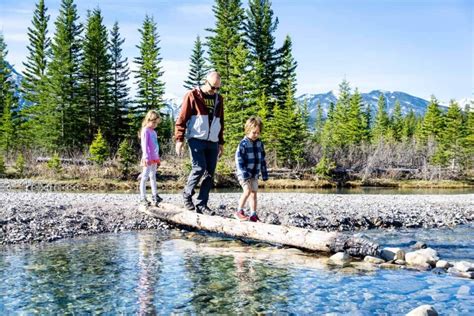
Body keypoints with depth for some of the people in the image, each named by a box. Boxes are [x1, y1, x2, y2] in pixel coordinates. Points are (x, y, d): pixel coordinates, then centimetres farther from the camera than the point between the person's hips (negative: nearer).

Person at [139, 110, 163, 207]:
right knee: (145, 177, -6)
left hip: (154, 158, 9)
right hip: (148, 159, -9)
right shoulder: (145, 131, -8)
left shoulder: (154, 132, 17)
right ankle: (142, 198, -3)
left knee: (153, 177, 12)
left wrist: (158, 158, 21)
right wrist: (146, 157, -22)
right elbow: (144, 145, -15)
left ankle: (155, 197, 17)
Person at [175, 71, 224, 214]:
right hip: (196, 139, -5)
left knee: (210, 173, 0)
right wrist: (179, 139, -12)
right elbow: (182, 119, -5)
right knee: (199, 168, -16)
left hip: (212, 142, 5)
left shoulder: (219, 99, 15)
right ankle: (187, 194, 7)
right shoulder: (192, 95, -2)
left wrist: (221, 142, 18)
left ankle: (201, 204, 6)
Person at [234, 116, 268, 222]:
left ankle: (253, 215, 13)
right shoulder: (243, 144, -10)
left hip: (255, 174, 6)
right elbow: (239, 159, -14)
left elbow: (263, 159, 15)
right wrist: (244, 173, -21)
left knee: (254, 193, 6)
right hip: (244, 174, -6)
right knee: (247, 190, -18)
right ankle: (239, 211, -7)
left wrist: (264, 174, 13)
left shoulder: (260, 144, 8)